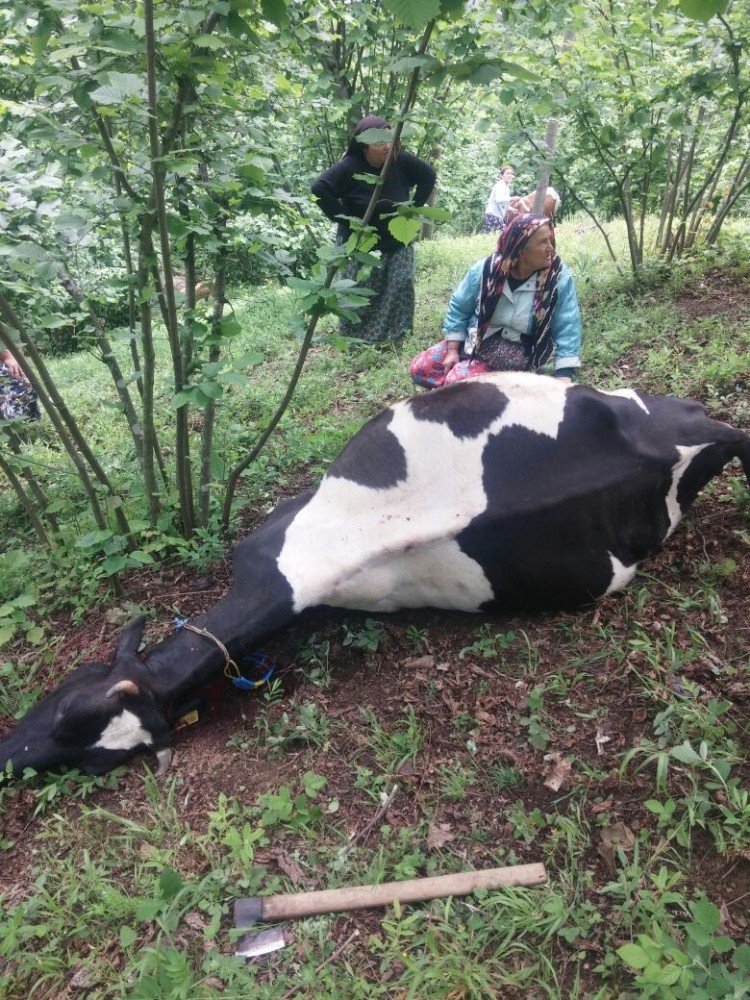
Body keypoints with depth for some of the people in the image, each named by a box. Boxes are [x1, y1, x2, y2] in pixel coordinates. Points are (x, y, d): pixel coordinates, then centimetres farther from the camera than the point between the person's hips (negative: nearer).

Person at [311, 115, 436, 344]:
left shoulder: (401, 160, -9)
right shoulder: (349, 167, -19)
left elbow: (428, 176, 6)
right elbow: (320, 189, -20)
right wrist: (344, 219, -17)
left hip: (398, 241, 3)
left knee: (402, 284, -6)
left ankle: (396, 334, 7)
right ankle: (354, 339, 11)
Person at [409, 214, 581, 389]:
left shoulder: (559, 278, -18)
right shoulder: (485, 270, -13)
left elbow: (567, 329, -15)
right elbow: (458, 309, -1)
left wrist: (563, 376, -23)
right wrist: (452, 350, -7)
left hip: (517, 353, -4)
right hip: (476, 340, 5)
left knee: (458, 381, -25)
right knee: (419, 368, -5)